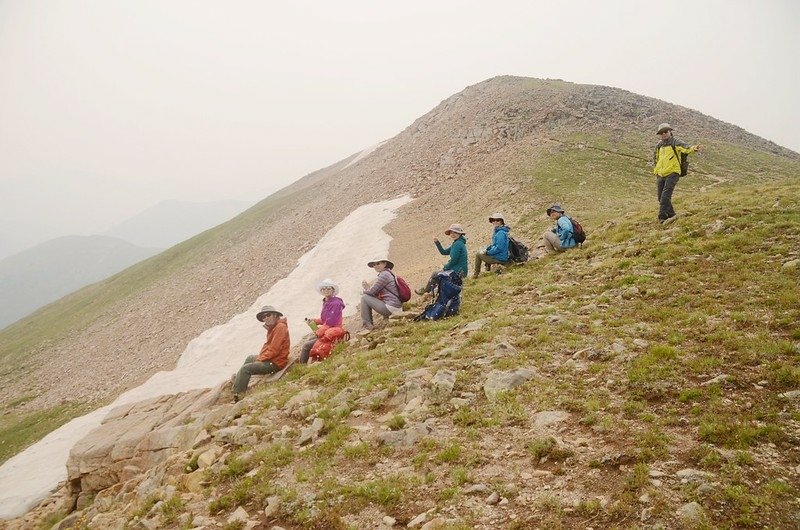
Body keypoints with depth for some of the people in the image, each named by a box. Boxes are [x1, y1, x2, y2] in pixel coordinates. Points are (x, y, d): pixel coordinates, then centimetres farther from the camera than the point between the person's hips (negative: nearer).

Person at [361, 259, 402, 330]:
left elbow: (372, 292, -10)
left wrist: (364, 292, 11)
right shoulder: (388, 273, 18)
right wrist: (368, 287, 8)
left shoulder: (384, 274, -12)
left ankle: (367, 325, -1)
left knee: (364, 297, -4)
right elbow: (377, 293, 21)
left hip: (391, 308, -10)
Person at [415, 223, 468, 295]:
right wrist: (437, 243, 6)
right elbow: (444, 252, 18)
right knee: (437, 273, 24)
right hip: (460, 271, 10)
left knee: (435, 275, 1)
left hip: (457, 272, -10)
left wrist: (445, 267, -8)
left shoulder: (457, 244, -18)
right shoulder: (459, 243, 15)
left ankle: (425, 290, 21)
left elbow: (454, 260, -22)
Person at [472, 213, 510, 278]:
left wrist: (488, 252, -15)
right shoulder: (497, 231, 12)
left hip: (499, 258, -10)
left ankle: (476, 274, 10)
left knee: (478, 254, 1)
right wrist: (487, 249, 7)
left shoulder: (501, 233, -20)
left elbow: (499, 248, -26)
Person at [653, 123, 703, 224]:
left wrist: (694, 148, -42)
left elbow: (686, 148, -21)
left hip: (672, 174, -7)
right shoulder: (659, 146, 15)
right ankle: (671, 215, 22)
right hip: (660, 175, 7)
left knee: (665, 196, -18)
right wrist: (655, 169, 23)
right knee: (660, 197, 7)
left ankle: (662, 217, -19)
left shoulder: (675, 143, -2)